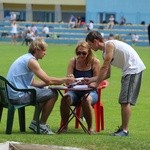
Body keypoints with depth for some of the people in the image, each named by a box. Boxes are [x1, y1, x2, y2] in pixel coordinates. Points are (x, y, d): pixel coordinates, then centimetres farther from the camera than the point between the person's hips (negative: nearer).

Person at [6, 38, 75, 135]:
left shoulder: (25, 58, 18)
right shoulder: (31, 61, -13)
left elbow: (33, 83, 17)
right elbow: (48, 80, -17)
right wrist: (65, 80, -3)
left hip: (13, 94, 10)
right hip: (19, 96, -10)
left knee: (44, 91, 27)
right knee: (52, 94, -9)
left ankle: (35, 123, 26)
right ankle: (42, 125, 1)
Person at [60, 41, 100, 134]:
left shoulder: (94, 62, -4)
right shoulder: (73, 61, 4)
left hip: (90, 92, -3)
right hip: (75, 92, 3)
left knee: (86, 100, -38)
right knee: (65, 98, -30)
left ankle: (90, 128, -19)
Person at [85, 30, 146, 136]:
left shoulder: (109, 45, -13)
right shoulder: (105, 52, 16)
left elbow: (104, 68, -16)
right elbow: (107, 74, 19)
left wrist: (96, 84, -12)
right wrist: (91, 80, 13)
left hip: (134, 69, -10)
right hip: (129, 71, 10)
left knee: (125, 101, -12)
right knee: (124, 101, 12)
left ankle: (125, 130, -11)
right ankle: (123, 128, 17)